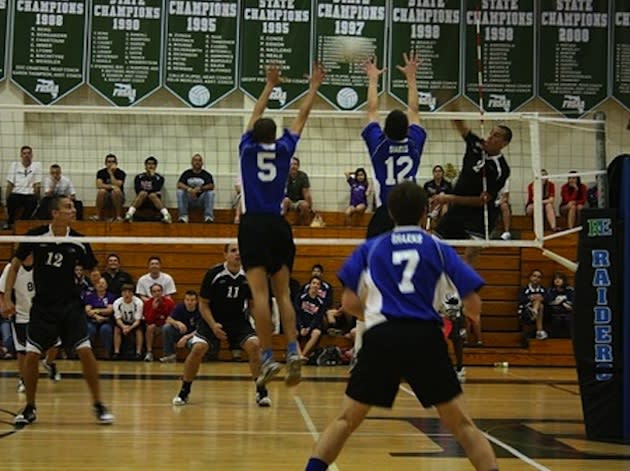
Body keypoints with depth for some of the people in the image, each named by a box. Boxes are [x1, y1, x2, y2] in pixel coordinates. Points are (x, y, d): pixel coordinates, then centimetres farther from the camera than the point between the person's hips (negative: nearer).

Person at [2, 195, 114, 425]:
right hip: (42, 305, 0)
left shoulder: (79, 241, -5)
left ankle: (98, 406, 3)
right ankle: (29, 408, 15)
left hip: (70, 305, 0)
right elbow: (15, 265, 3)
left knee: (85, 352, -10)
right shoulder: (35, 236, -8)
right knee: (31, 356, -4)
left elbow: (91, 269, 8)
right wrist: (7, 298, -2)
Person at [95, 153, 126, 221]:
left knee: (117, 190, -33)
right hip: (105, 198, 1)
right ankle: (98, 216, -25)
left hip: (118, 198, -1)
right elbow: (99, 185, -14)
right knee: (102, 191, -31)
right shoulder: (101, 172, 1)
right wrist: (111, 186, -23)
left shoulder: (121, 173, -6)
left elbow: (117, 186, -20)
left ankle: (118, 216, -31)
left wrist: (111, 173, -18)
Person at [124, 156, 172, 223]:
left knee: (152, 195, -34)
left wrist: (153, 176, -8)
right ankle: (129, 214, -52)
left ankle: (166, 215, -56)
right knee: (142, 193, -32)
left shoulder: (159, 178, 6)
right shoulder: (139, 177, 9)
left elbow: (156, 189, -11)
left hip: (155, 200, 0)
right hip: (142, 200, 1)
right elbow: (138, 190, -3)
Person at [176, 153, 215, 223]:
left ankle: (208, 217, -33)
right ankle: (183, 216, -31)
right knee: (180, 192, -25)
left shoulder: (206, 175, 4)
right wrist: (189, 189, -24)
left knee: (210, 193, -27)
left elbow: (211, 186, -11)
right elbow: (179, 184, -5)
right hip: (189, 199, 1)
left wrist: (200, 188, -27)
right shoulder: (186, 173, 8)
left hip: (201, 199, -1)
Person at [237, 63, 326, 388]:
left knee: (260, 293, -10)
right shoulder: (284, 149, 10)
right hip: (279, 226, 2)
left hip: (253, 226, -2)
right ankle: (292, 351, -10)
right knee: (283, 292, 6)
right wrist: (314, 87, 33)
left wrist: (269, 86, 36)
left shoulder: (247, 148, 9)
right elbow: (302, 116, 21)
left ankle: (267, 357, -17)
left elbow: (255, 116, 25)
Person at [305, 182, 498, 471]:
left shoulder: (370, 248, 13)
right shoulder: (438, 248, 11)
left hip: (381, 338, 0)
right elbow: (474, 306, 7)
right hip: (426, 337, 0)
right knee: (461, 424, 11)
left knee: (346, 420, 12)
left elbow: (348, 302, 8)